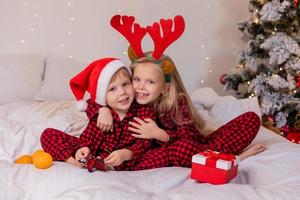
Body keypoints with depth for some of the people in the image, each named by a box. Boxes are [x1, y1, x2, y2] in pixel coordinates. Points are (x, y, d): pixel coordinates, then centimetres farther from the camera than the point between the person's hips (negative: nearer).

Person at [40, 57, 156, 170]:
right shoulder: (99, 111, -8)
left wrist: (125, 154, -36)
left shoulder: (145, 112, -11)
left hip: (126, 158, -1)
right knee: (48, 134, -7)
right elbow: (90, 138, -9)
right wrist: (85, 148, -34)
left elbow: (144, 143, -16)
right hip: (94, 153, 1)